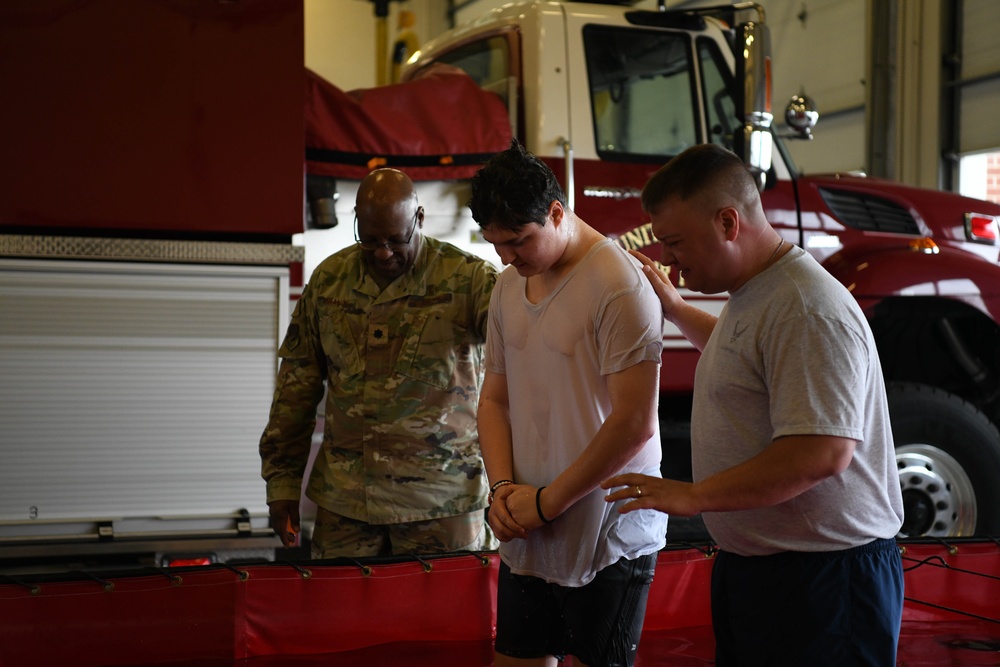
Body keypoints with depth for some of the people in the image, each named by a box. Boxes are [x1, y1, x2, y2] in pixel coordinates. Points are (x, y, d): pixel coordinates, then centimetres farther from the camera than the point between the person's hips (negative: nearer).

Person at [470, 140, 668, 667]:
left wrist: (546, 502, -13)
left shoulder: (620, 285, -15)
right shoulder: (508, 288, 10)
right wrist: (502, 488, -1)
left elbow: (635, 423, -19)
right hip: (526, 539, 7)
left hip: (607, 543, -7)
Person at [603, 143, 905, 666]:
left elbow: (822, 453, -30)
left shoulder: (807, 310, -23)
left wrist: (693, 496, -23)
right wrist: (673, 308, 29)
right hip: (747, 561, 10)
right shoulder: (751, 295, 10)